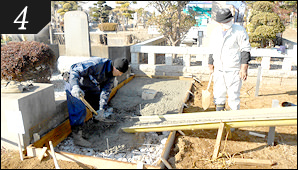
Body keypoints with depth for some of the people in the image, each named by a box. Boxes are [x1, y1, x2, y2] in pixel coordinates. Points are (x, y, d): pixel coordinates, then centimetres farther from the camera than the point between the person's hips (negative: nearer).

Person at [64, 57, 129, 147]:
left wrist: (102, 109, -12)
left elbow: (106, 91, -3)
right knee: (80, 110, -17)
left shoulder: (111, 75, -4)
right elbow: (75, 70, -34)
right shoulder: (97, 63, -32)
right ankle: (77, 138, -8)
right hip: (74, 85, -8)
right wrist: (75, 86, -51)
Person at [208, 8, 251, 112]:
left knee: (233, 96, 0)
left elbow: (246, 50, -7)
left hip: (234, 71, -5)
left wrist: (244, 68, -13)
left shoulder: (239, 30, -7)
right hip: (218, 71, 5)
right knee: (218, 95, 11)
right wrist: (211, 66, 18)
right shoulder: (215, 32, 7)